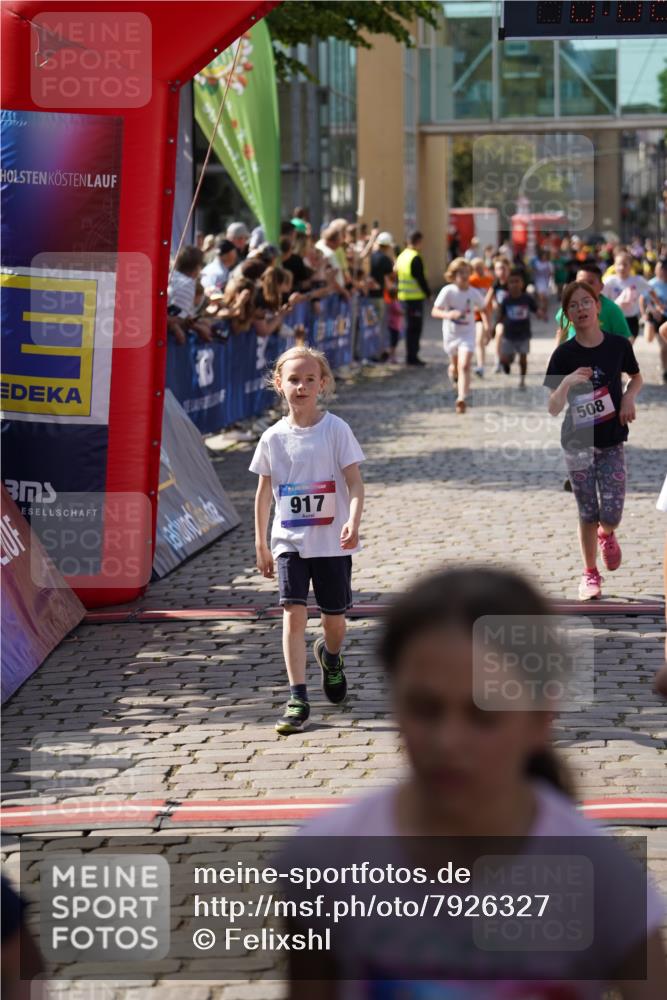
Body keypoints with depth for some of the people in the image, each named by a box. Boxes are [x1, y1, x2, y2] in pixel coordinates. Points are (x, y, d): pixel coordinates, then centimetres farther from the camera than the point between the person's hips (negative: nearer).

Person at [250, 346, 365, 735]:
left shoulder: (336, 430, -6)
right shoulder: (274, 437, 1)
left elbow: (355, 483, -9)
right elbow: (265, 492, 10)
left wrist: (353, 522, -26)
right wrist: (261, 545, 10)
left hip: (332, 542, -1)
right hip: (289, 542, 1)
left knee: (334, 618, 9)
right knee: (294, 613, -11)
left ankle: (330, 655, 45)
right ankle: (298, 699, -9)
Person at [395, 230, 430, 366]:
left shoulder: (401, 256, 12)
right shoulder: (416, 258, -15)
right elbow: (420, 278, -17)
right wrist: (428, 292, -6)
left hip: (403, 296, 9)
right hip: (415, 297, -9)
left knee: (410, 327, 15)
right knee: (415, 327, -3)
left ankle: (410, 356, 19)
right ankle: (412, 356, -4)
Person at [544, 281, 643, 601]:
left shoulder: (619, 345, -5)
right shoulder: (565, 354, -9)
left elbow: (636, 378, 16)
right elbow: (553, 409, -9)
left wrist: (629, 397, -5)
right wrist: (566, 383, -28)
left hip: (611, 442, 1)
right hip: (578, 442, -1)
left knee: (611, 513, -6)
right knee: (588, 513, 4)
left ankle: (606, 534, 32)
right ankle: (590, 574, 24)